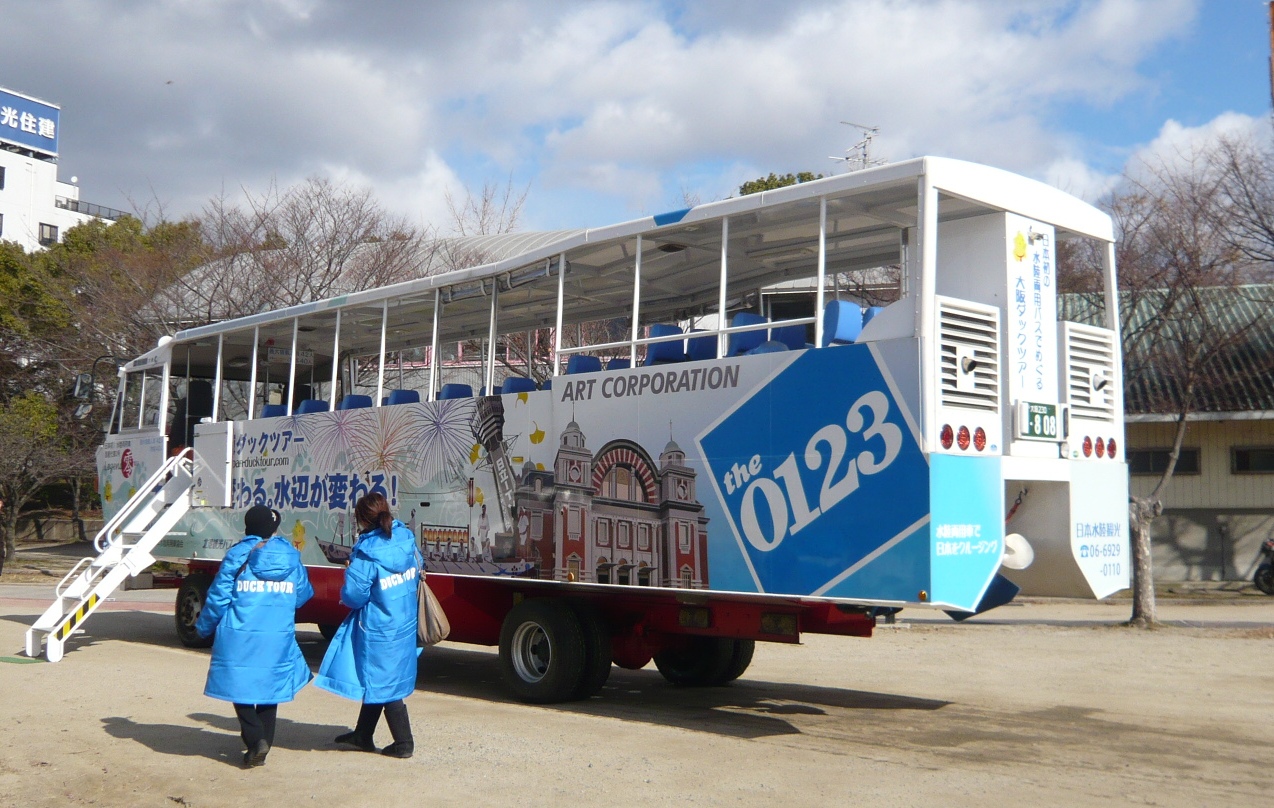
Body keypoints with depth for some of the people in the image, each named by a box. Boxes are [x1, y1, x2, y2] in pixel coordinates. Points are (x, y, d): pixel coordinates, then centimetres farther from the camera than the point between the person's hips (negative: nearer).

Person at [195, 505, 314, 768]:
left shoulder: (237, 556, -6)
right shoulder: (292, 558, 3)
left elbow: (218, 597, -4)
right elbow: (303, 594, 13)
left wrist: (203, 627, 12)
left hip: (239, 638, -3)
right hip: (278, 639, 3)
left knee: (240, 687, 7)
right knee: (269, 687, 16)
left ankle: (256, 739, -8)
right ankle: (263, 741, 19)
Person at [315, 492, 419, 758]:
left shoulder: (367, 555, -23)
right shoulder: (406, 540, -3)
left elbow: (353, 595, -21)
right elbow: (418, 571, 11)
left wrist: (351, 572, 0)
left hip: (379, 630, -7)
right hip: (405, 624, 7)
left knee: (383, 684, 6)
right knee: (376, 681, 20)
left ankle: (404, 743, 11)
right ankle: (362, 735, 33)